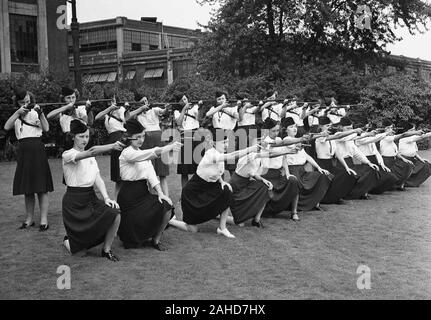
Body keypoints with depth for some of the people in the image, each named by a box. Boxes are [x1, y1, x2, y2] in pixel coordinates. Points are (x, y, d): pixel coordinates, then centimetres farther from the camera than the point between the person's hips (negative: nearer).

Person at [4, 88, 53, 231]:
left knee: (41, 186, -5)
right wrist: (18, 113, -12)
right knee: (26, 187, 8)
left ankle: (44, 220, -3)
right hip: (23, 150, 4)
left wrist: (40, 113, -16)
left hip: (37, 149, -4)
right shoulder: (17, 114, 14)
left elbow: (46, 128, -8)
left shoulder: (36, 111, 4)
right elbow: (6, 127, -4)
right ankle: (29, 219, 18)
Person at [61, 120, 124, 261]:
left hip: (91, 198, 6)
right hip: (74, 201, -6)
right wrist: (113, 146, -44)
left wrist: (106, 197, -15)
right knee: (77, 250, -6)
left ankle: (107, 250, -1)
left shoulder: (91, 158, 12)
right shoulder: (67, 155, -11)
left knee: (115, 215, -23)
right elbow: (92, 151, -31)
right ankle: (67, 240, 32)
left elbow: (98, 178, 1)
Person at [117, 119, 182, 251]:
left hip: (144, 192, 8)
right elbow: (152, 153, -31)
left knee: (167, 205, -15)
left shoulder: (143, 153, 13)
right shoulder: (127, 153, -13)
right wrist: (169, 147, -45)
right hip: (129, 195, -7)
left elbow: (151, 174, 4)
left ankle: (156, 240, 1)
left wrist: (160, 192, -11)